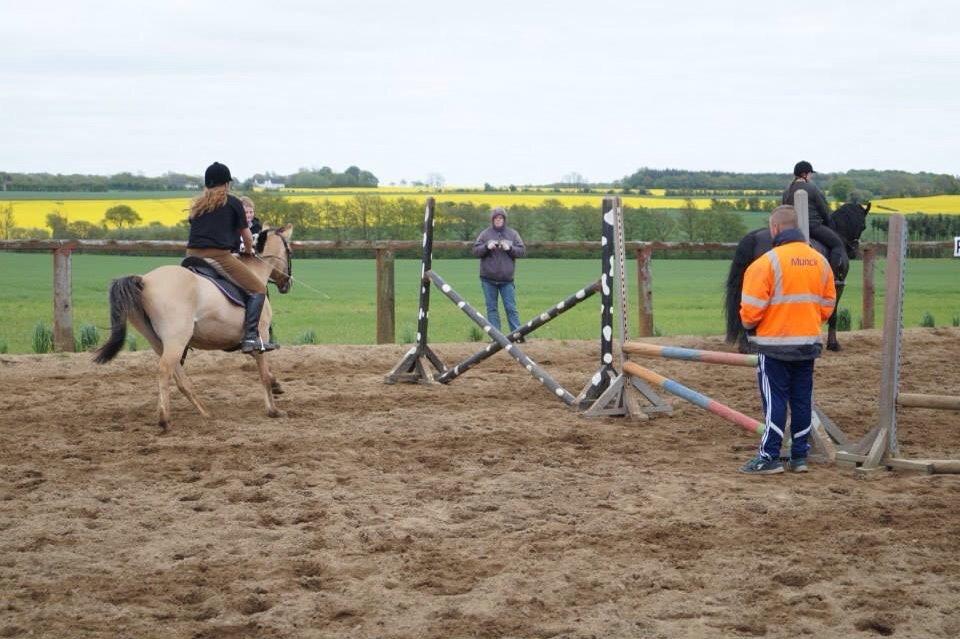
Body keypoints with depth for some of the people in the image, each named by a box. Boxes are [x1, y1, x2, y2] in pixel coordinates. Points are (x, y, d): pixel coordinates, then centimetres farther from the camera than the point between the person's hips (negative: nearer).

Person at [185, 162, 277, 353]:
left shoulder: (197, 205, 20)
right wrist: (248, 250, 33)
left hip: (193, 257, 5)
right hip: (218, 256, -5)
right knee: (258, 289, 2)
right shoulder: (233, 203, 6)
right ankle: (250, 336, -15)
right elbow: (246, 235, 11)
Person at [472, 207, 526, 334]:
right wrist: (487, 247, -18)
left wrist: (509, 248, -14)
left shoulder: (512, 234, 7)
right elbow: (475, 251, 0)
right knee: (492, 308, 4)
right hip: (488, 279, 0)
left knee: (511, 308, -1)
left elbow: (522, 251, 3)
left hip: (506, 280, 0)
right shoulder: (485, 234, 4)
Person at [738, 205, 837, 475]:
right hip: (808, 343, 6)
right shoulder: (820, 261, 5)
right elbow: (828, 304, 11)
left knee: (774, 400, -1)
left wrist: (748, 325, 6)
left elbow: (752, 308, -14)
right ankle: (800, 456, 17)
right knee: (802, 400, 12)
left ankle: (769, 458, 0)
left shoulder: (768, 261, -15)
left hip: (774, 343, -5)